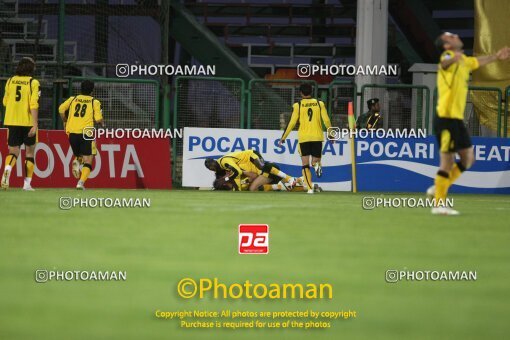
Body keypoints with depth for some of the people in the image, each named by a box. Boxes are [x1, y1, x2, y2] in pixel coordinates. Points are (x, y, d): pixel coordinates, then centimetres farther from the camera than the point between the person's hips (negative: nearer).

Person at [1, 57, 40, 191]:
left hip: (12, 121, 3)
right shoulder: (33, 82, -6)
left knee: (13, 151, 7)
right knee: (30, 152, 12)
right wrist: (35, 124, -15)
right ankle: (27, 183, 9)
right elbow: (33, 104, -14)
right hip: (28, 122, -3)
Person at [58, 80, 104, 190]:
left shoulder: (73, 99, 11)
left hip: (72, 132, 3)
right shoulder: (95, 102, 3)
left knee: (78, 155, 26)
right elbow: (98, 119, -5)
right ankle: (81, 182, -21)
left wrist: (65, 121, 14)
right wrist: (102, 123, 17)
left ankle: (77, 161, -9)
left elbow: (61, 109, -1)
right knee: (88, 161, 0)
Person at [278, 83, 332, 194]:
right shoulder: (319, 104, 4)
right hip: (317, 137, 1)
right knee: (315, 161, 14)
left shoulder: (297, 105, 0)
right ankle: (317, 165, -24)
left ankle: (310, 188, -12)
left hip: (304, 138, -1)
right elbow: (326, 120, 1)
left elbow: (292, 123, -2)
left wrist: (283, 138, 6)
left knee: (305, 164, 3)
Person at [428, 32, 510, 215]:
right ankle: (439, 204, -1)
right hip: (446, 118, -9)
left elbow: (477, 62, 38)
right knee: (447, 161, -6)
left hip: (457, 118, 9)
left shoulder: (463, 60, 14)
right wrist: (452, 59, -64)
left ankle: (439, 188, 23)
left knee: (468, 158, 13)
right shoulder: (449, 56, -13)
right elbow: (444, 64, -40)